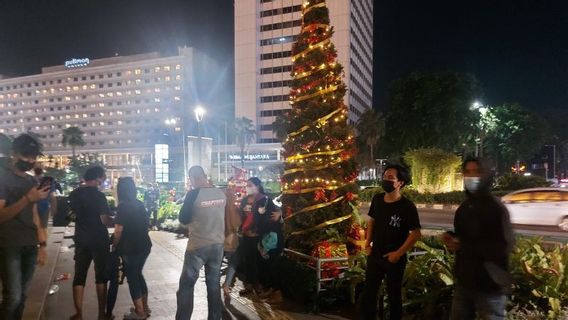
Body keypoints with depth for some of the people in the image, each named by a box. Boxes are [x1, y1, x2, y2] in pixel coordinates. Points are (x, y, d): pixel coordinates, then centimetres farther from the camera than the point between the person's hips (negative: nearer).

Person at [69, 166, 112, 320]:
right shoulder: (99, 195, -16)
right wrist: (109, 217, 0)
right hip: (99, 240, -4)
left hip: (81, 239, 5)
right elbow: (105, 220, -19)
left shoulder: (74, 194, 3)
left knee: (79, 276, 10)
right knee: (101, 276, 7)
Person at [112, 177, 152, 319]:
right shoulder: (140, 204, 7)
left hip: (130, 248, -7)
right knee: (138, 274, 20)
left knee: (132, 278, 6)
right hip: (144, 245, 7)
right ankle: (144, 307, 27)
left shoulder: (122, 207, -14)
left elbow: (118, 231, -17)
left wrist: (114, 246, -2)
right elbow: (146, 224, 15)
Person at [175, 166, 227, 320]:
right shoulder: (221, 194, -1)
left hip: (198, 245, -5)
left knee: (186, 284, 6)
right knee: (214, 283, 15)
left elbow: (183, 219, -5)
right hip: (218, 244, 5)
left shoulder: (193, 194, -14)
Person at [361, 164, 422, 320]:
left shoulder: (407, 206, -18)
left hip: (394, 258, -5)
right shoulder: (377, 199, -2)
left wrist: (398, 253, -15)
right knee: (369, 292, 15)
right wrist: (367, 243, 3)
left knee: (394, 295, 13)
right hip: (374, 255, 5)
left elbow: (416, 233, -15)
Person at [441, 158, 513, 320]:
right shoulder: (464, 208, 11)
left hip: (489, 286, -8)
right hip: (464, 282, 8)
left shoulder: (496, 208, -15)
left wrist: (463, 246, -23)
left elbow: (504, 247, -24)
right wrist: (452, 238, 2)